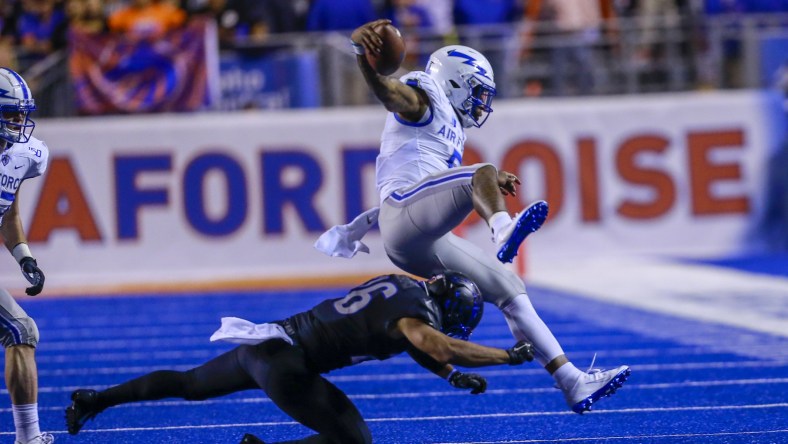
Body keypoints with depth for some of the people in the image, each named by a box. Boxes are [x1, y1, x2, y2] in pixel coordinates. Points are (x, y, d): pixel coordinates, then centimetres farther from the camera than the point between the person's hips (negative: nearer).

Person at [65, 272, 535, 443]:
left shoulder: (402, 285, 10)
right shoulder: (413, 311, -17)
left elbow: (416, 340, 24)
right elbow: (441, 347, -34)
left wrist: (453, 375, 13)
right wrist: (508, 355, -25)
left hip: (261, 342, 9)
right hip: (285, 363, -9)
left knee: (191, 385, 29)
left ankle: (92, 400, 38)